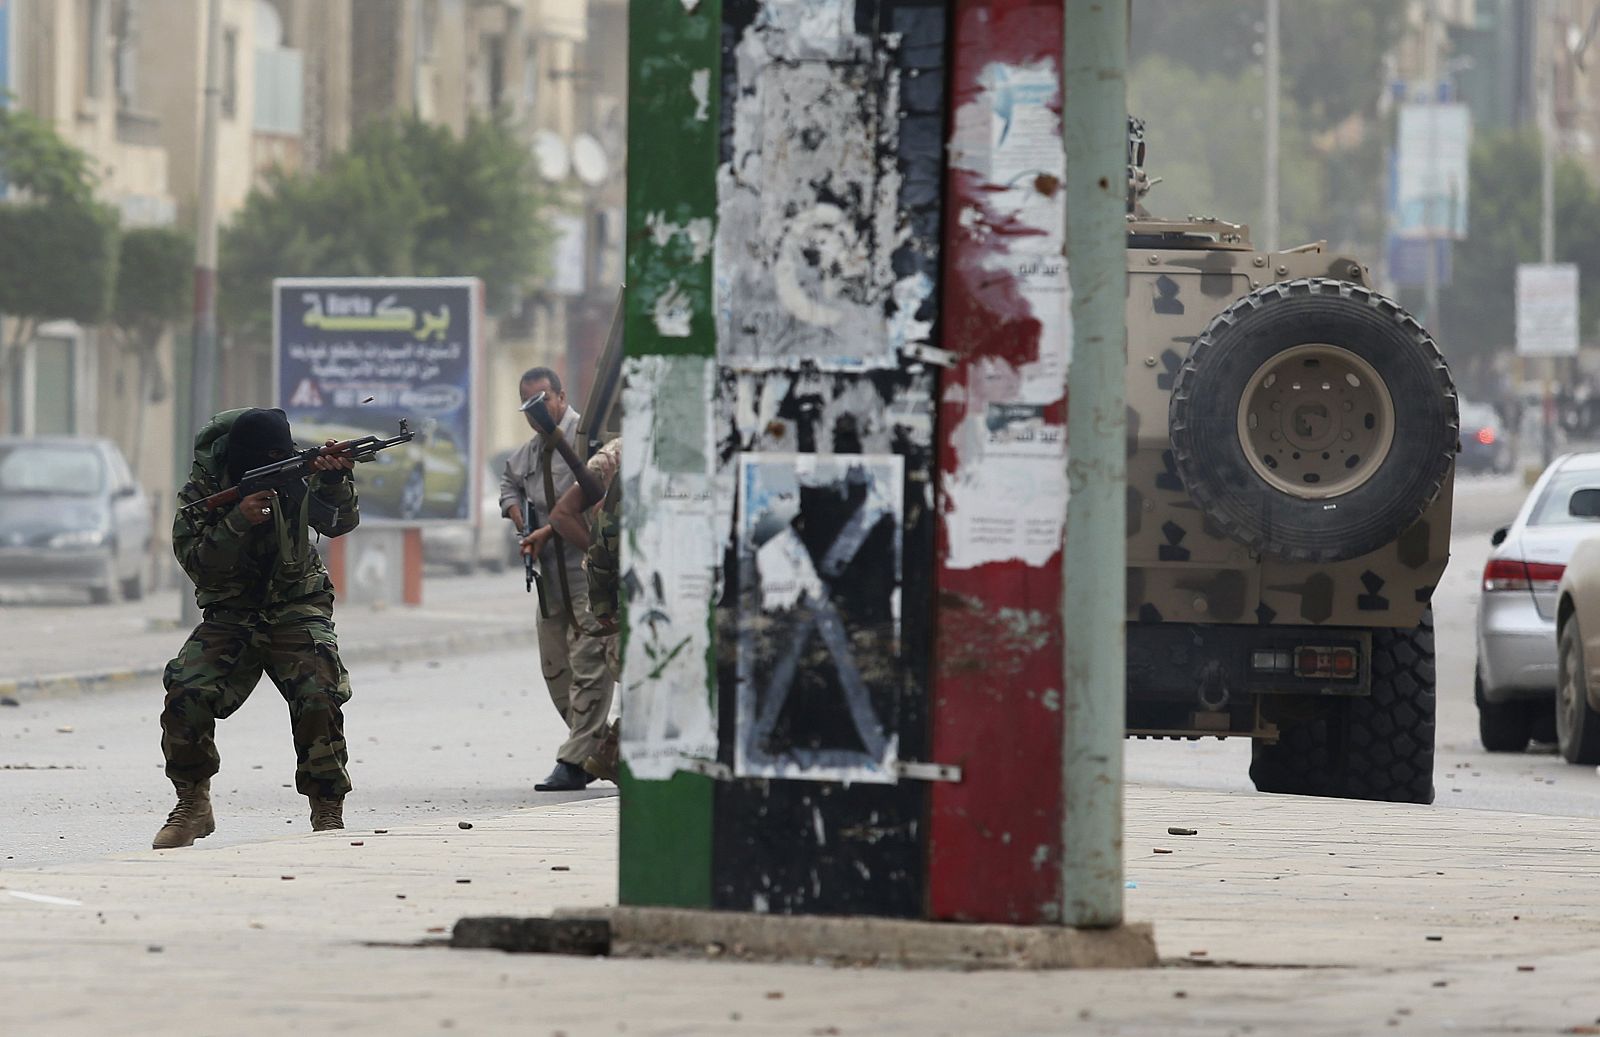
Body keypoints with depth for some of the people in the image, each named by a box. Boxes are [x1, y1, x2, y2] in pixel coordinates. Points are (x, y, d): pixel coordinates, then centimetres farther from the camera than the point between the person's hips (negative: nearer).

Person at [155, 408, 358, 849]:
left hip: (296, 610, 0)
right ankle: (192, 805, -2)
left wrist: (334, 481, -40)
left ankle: (328, 815, -10)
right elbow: (199, 564, -17)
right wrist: (238, 521, -31)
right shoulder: (202, 490, -9)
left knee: (319, 699, -24)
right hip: (229, 618, 0)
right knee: (186, 694, -22)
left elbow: (339, 522, -20)